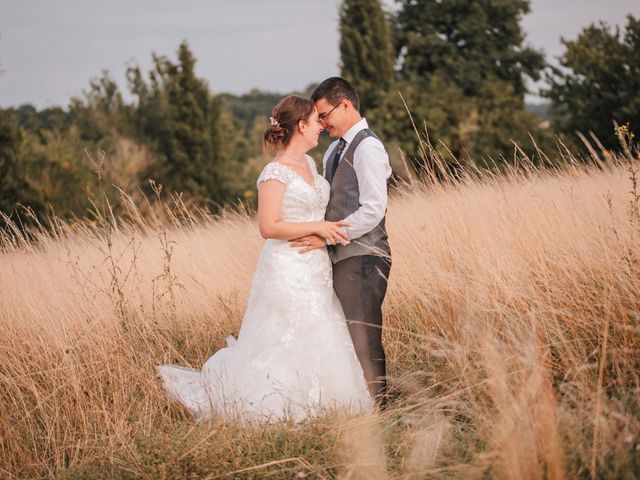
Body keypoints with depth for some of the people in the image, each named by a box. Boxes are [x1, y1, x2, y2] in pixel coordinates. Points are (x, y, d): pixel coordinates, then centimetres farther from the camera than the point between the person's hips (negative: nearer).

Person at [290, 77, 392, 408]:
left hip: (361, 259, -9)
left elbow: (373, 211, -18)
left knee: (363, 341, -7)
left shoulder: (367, 147, -11)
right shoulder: (335, 150, 17)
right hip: (340, 258, 9)